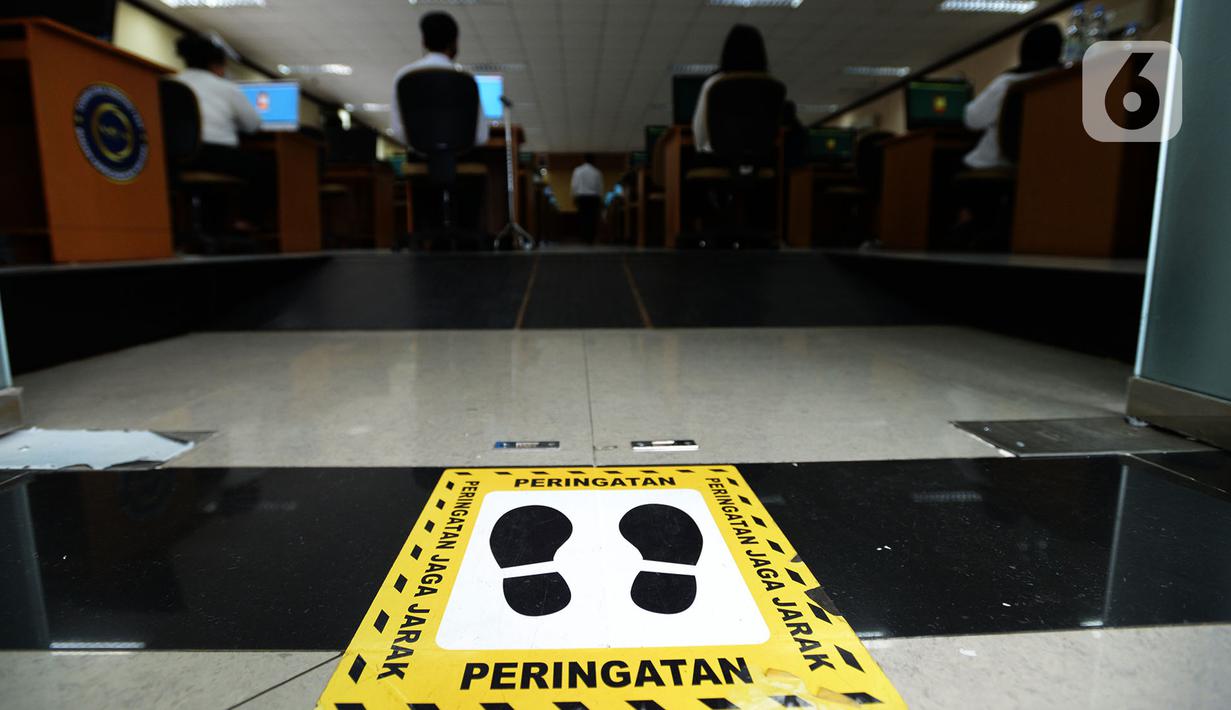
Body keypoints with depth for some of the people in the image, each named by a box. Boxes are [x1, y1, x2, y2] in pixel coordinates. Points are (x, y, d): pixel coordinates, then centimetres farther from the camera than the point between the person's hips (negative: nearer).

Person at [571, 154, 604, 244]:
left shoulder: (578, 170, 2)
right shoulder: (597, 172, 5)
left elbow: (575, 185, -2)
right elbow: (600, 187, 6)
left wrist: (574, 197, 4)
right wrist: (600, 199, 13)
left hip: (582, 197, -1)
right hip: (594, 197, 1)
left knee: (583, 217, 1)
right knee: (593, 218, 2)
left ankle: (584, 237, -4)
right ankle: (591, 238, 0)